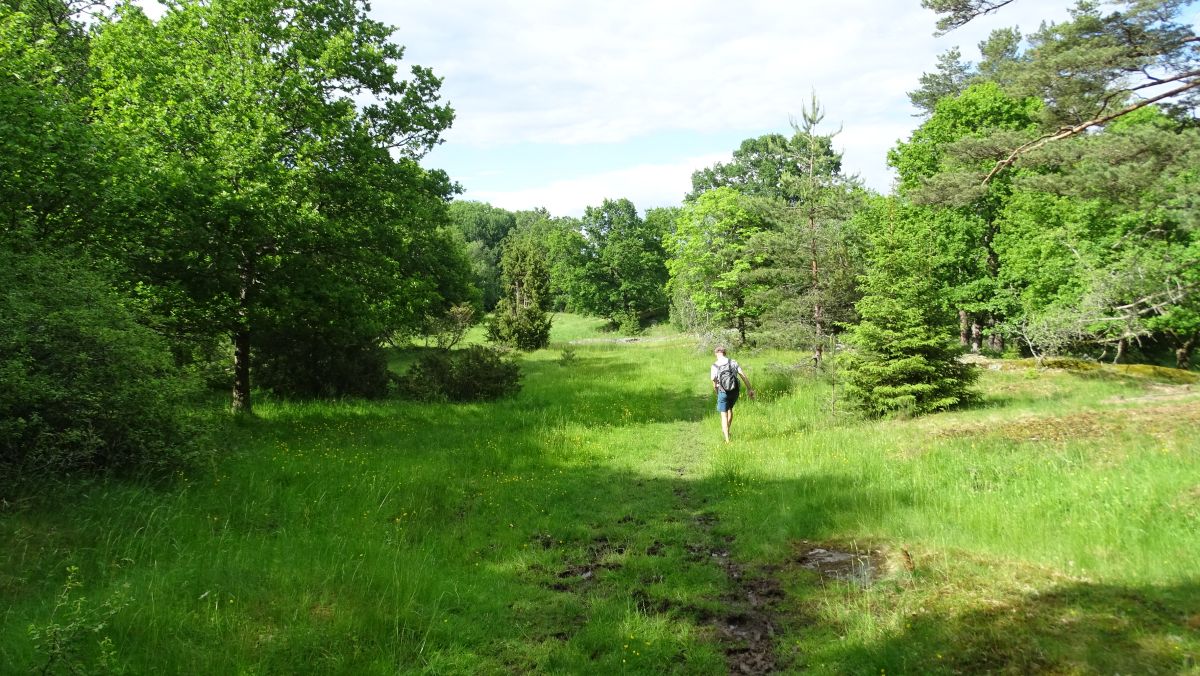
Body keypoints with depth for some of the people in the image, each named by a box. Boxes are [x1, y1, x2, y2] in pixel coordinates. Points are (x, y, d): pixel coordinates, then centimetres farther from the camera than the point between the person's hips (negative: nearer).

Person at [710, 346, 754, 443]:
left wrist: (717, 393, 17)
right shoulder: (733, 363, 0)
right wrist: (749, 389, 3)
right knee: (730, 409, 28)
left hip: (723, 392, -3)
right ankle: (726, 431, 39)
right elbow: (743, 376, -4)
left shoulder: (714, 366, -6)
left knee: (724, 415, 6)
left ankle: (727, 439, 1)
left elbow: (714, 383, -1)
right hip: (735, 391, 3)